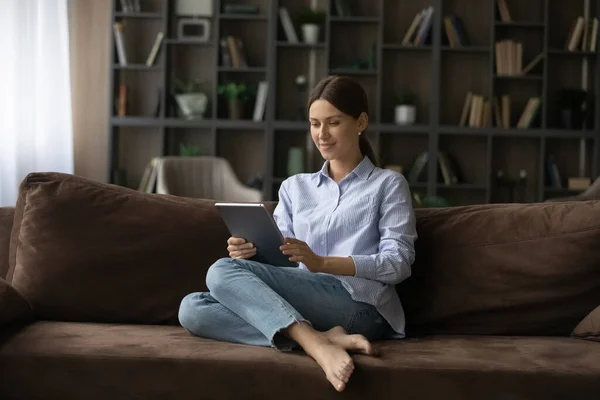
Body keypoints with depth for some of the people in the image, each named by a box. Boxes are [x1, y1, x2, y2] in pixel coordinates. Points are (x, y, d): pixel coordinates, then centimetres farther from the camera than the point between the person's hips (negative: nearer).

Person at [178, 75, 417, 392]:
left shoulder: (388, 184, 12)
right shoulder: (294, 187, 25)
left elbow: (398, 263, -2)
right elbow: (280, 260, 16)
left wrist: (321, 262, -15)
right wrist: (251, 255, -9)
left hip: (359, 305, -6)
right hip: (301, 304, 6)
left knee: (223, 272, -22)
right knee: (192, 308, -20)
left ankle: (314, 340, -36)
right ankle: (322, 340, -33)